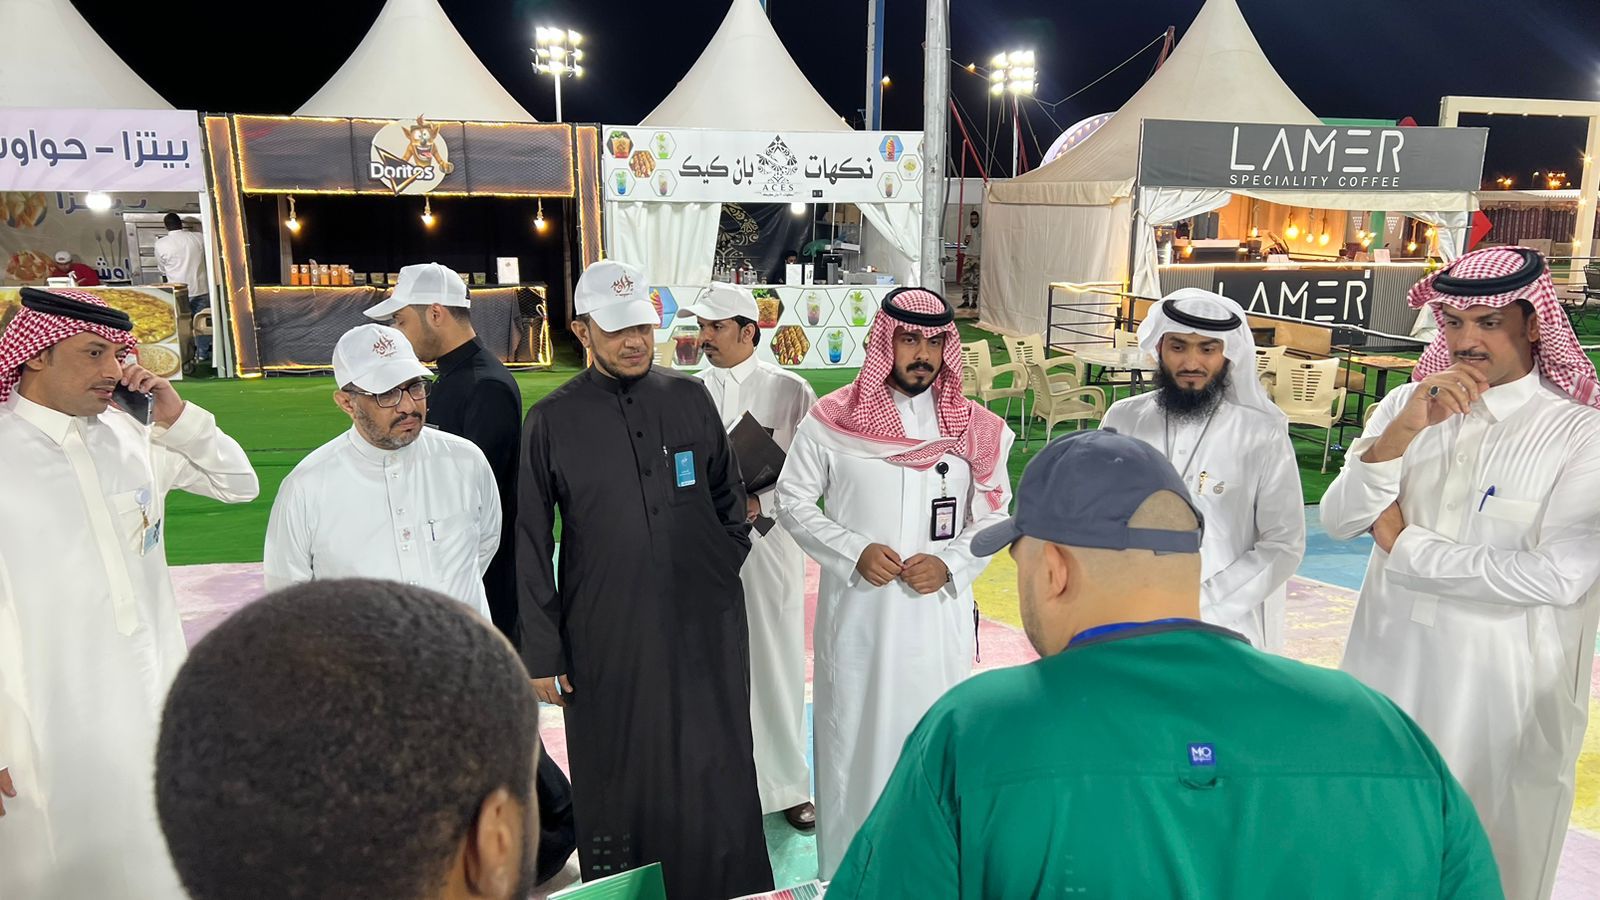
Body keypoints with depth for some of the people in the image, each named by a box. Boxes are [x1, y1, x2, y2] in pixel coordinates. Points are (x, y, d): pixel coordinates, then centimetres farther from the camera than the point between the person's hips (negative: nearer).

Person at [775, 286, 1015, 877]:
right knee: (854, 742, 8)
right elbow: (792, 502, 1)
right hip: (856, 614, -1)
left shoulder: (974, 429, 0)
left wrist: (950, 565, -11)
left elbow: (993, 518, 7)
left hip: (939, 616, 1)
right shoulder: (832, 420, -5)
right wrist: (854, 552, -12)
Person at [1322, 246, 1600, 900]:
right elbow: (1337, 521, -8)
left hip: (1504, 690, -3)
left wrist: (1405, 545, -13)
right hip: (1387, 667, 4)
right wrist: (1403, 431, -22)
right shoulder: (1407, 404, 1)